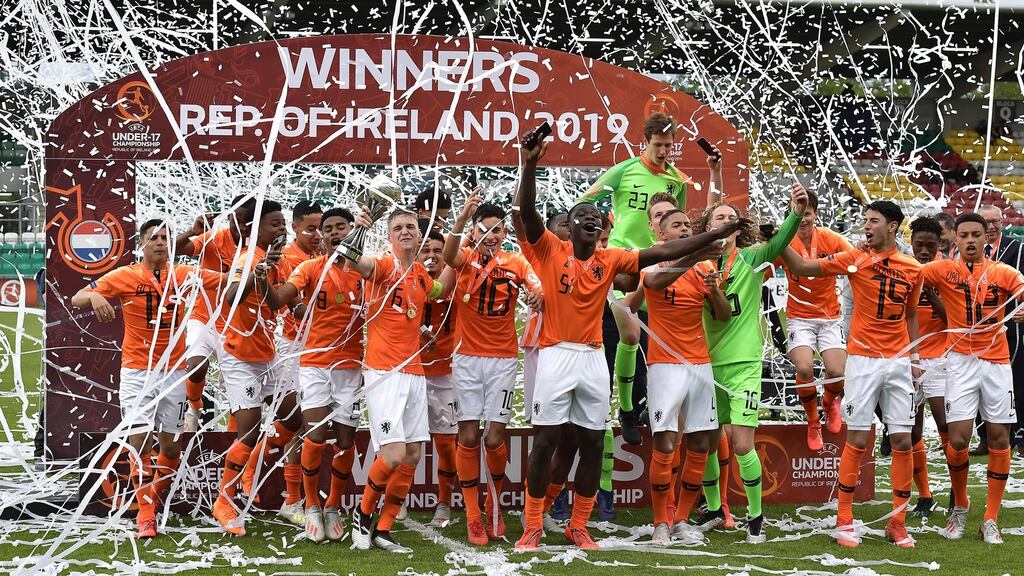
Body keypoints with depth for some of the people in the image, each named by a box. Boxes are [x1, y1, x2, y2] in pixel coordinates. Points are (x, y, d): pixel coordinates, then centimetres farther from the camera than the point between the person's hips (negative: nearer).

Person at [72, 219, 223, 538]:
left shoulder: (183, 275, 1)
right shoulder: (125, 276, -5)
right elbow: (76, 299, -8)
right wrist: (94, 297, -31)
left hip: (173, 371, 2)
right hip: (137, 371, -2)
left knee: (172, 446, 6)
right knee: (139, 439, -13)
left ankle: (153, 497, 30)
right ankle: (145, 513, -5)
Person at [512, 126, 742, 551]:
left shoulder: (610, 260, 8)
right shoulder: (550, 251, -2)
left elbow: (661, 253, 6)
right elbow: (526, 212, -16)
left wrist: (717, 234, 2)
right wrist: (529, 165, -31)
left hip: (593, 358, 4)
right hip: (556, 356, -4)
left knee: (593, 444, 5)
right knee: (545, 441, -4)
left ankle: (578, 526, 15)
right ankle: (533, 527, 3)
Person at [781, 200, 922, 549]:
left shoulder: (913, 269, 7)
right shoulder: (855, 259, -1)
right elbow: (803, 268, -6)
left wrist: (914, 357, 12)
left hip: (898, 362, 3)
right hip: (863, 359, -3)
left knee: (902, 440, 1)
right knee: (857, 439, -3)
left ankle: (898, 521, 11)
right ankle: (844, 520, 5)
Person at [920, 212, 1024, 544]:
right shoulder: (944, 270, 2)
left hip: (997, 362, 2)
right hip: (961, 361, -2)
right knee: (958, 439, -11)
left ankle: (991, 520, 9)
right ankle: (960, 507, 14)